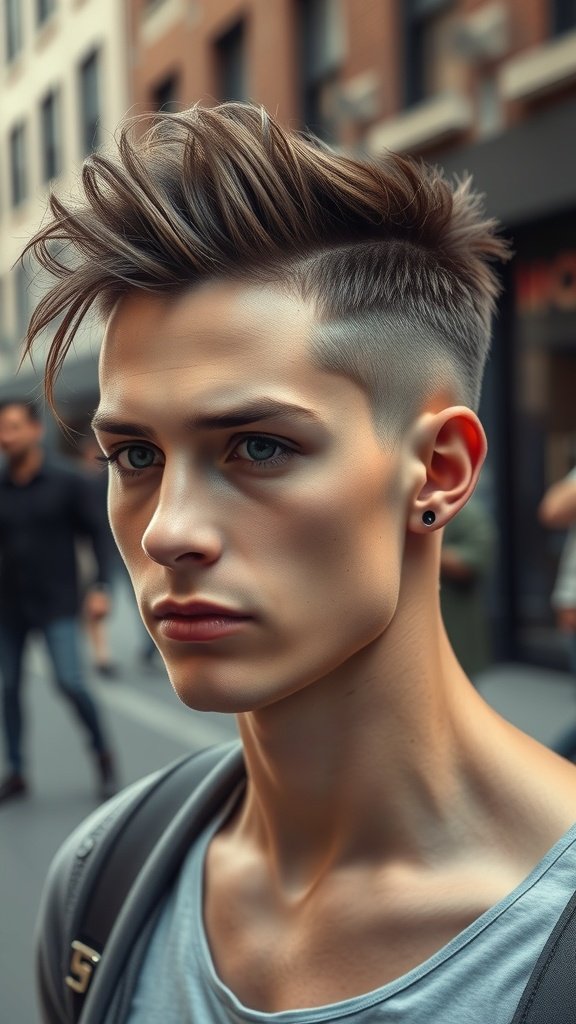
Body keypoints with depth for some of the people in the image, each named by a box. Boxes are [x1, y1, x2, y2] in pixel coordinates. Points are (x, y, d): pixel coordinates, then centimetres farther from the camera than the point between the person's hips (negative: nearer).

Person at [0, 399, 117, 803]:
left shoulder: (67, 481, -6)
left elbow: (97, 533, -2)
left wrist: (100, 587, -9)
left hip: (57, 604, -3)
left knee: (70, 682, -11)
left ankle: (103, 753, 12)